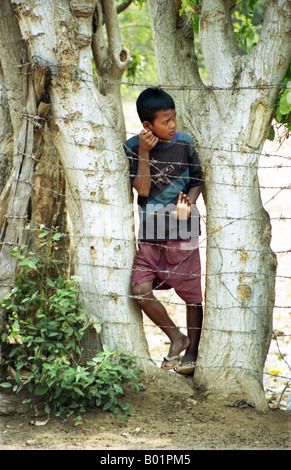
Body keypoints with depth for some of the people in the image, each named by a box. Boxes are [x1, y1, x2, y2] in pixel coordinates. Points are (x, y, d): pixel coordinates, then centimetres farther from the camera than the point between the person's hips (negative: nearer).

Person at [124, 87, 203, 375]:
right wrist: (144, 153, -17)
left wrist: (188, 202, -11)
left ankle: (192, 351, 22)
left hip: (183, 231, 0)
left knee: (192, 293, 2)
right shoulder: (133, 147, -3)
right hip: (149, 232, 1)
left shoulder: (184, 143, -1)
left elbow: (197, 181, 8)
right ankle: (176, 338, 11)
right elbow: (143, 189, -9)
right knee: (140, 290, -11)